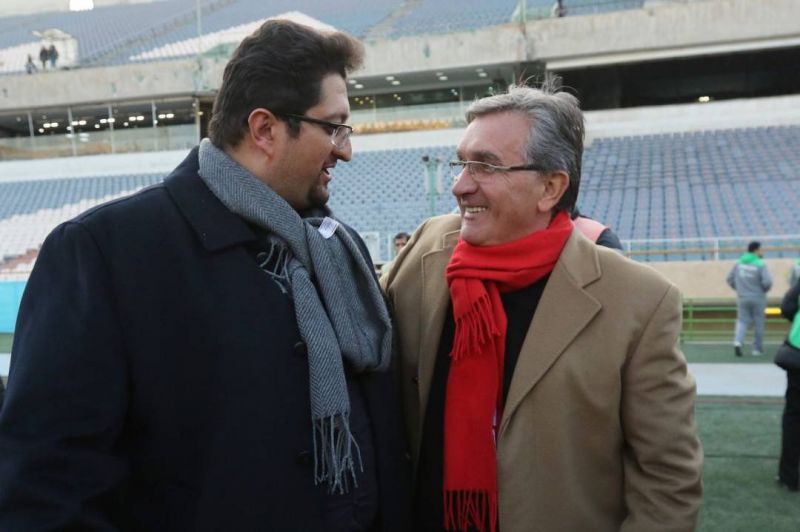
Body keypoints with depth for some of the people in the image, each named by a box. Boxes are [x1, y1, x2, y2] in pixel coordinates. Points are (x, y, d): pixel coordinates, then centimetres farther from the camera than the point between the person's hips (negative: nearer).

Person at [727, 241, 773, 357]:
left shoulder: (739, 263, 2)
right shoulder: (760, 264, -13)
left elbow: (730, 279, 6)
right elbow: (767, 282, -20)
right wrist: (764, 290, 1)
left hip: (742, 298, 3)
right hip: (757, 298, -3)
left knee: (742, 321, 9)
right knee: (758, 324, 10)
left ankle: (738, 342, -16)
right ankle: (757, 349, 17)